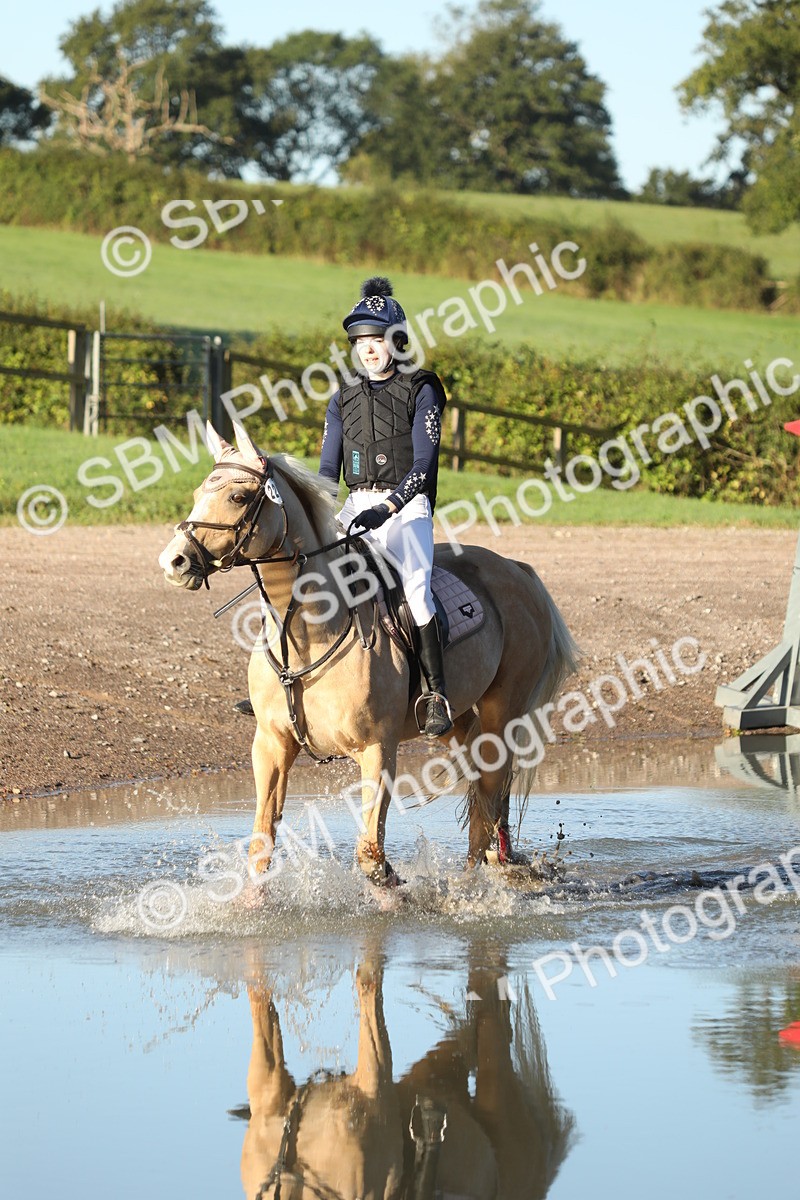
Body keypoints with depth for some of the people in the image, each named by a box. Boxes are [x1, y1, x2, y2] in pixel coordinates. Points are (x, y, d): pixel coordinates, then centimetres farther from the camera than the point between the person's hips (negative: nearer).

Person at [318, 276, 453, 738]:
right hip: (357, 508, 5)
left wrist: (387, 508, -24)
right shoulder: (344, 400, 13)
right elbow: (328, 469, 12)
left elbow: (423, 464, -11)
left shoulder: (420, 392, -2)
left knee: (416, 586, -27)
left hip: (407, 507, -5)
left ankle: (437, 694, -23)